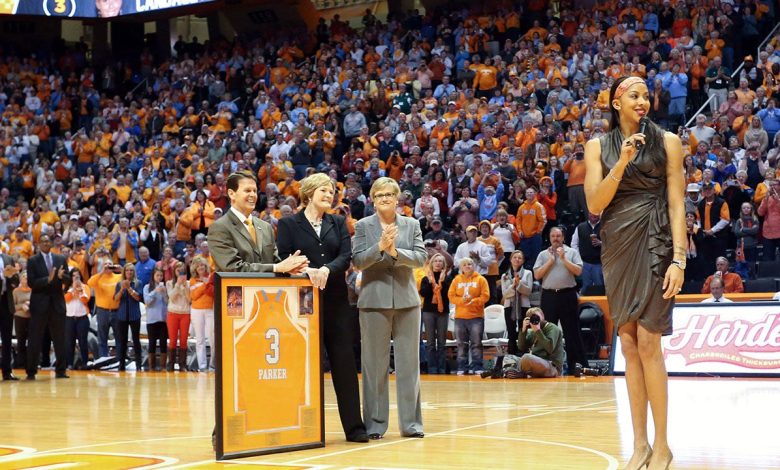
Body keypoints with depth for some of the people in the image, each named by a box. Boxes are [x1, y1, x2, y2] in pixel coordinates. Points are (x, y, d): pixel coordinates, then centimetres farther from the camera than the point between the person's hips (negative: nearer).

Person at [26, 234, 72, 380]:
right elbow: (31, 283, -9)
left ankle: (61, 370, 11)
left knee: (60, 339, 5)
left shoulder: (61, 259, 10)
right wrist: (48, 279, -21)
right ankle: (31, 371, 5)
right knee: (35, 340, 0)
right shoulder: (32, 261, 1)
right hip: (39, 304, -3)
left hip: (57, 302, 3)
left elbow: (68, 280, 5)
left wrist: (61, 276, -16)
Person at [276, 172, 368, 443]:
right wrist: (307, 271, -21)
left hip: (336, 301, 3)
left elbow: (346, 256, 0)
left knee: (344, 364, 1)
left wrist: (327, 270, -19)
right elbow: (284, 260, -4)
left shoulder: (338, 223, 13)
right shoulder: (288, 224, 5)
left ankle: (354, 426, 5)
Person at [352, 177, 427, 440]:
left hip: (406, 300, 2)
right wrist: (380, 247, -19)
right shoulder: (363, 226, 4)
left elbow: (421, 258, -1)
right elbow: (357, 261, -5)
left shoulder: (412, 225, 9)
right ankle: (375, 424, 8)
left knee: (409, 363, 5)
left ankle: (411, 423, 11)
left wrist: (396, 252, -17)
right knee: (375, 364, 2)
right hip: (374, 300, -2)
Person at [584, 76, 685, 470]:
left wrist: (679, 258, -9)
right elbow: (594, 204, -1)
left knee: (647, 341, -10)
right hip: (617, 245, 3)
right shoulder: (598, 146, 8)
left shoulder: (667, 141, 2)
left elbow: (677, 204, -1)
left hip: (654, 243, -3)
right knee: (629, 344, 4)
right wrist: (622, 163, -13)